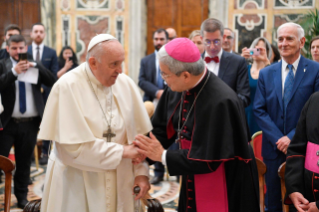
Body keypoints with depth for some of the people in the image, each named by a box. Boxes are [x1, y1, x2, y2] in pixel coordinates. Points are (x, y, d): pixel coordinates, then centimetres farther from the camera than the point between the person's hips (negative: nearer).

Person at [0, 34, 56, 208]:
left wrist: (35, 65, -15)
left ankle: (22, 196, 24)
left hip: (30, 123, 3)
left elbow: (52, 81, -5)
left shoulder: (35, 66, 7)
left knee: (24, 162, 13)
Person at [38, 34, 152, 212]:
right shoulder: (68, 87, -16)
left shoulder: (126, 84, -3)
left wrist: (141, 171, -6)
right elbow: (73, 145, -20)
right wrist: (121, 151, -16)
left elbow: (139, 134, 1)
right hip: (76, 184, -4)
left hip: (119, 182, 4)